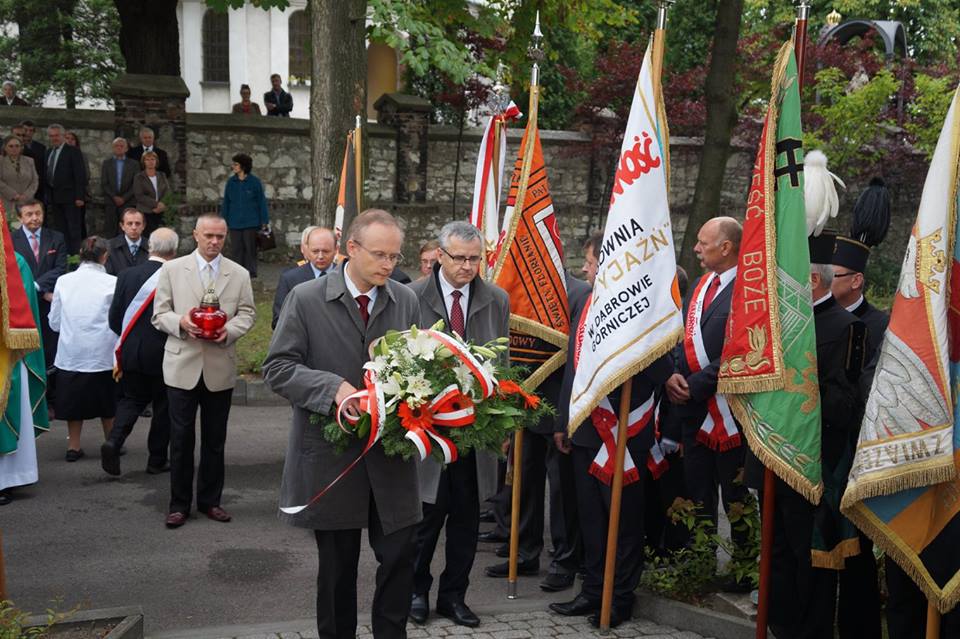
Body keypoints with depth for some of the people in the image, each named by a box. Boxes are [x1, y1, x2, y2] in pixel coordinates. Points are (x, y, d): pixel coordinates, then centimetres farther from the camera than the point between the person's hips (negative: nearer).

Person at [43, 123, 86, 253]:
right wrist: (48, 196, 9)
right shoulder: (49, 152, 15)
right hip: (54, 197, 6)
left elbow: (80, 175, -10)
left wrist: (79, 197, -16)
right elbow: (47, 175, 15)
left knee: (74, 228, -2)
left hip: (69, 196, -6)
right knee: (59, 229, 8)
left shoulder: (73, 151, -5)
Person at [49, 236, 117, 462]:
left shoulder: (63, 281, -3)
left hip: (70, 354, 2)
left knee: (74, 399, 15)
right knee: (106, 401, 15)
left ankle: (73, 446, 21)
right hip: (103, 355, -2)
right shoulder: (112, 283, -12)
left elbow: (54, 322, 4)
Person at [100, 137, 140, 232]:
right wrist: (114, 197, -7)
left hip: (128, 202, -1)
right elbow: (103, 184, 5)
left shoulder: (134, 164, 8)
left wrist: (124, 198, -7)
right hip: (110, 203, 1)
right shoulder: (106, 163, 11)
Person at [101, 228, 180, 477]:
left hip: (131, 352, 3)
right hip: (162, 354, -3)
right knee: (163, 406, 12)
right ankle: (157, 460, 19)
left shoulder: (127, 275, -3)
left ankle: (114, 441, -3)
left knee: (131, 399, 18)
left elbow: (114, 318, 1)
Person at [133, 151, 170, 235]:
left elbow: (167, 193, 8)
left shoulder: (162, 176, 14)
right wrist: (156, 204, -14)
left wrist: (161, 206, -9)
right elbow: (139, 196, -6)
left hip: (161, 213, 3)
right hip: (145, 213, -3)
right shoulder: (139, 177, 3)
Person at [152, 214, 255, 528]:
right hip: (182, 364, -1)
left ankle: (210, 500, 23)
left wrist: (229, 330, -13)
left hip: (220, 367, 1)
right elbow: (159, 314, 3)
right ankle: (179, 504, 15)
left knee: (215, 440, 10)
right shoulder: (172, 269, 3)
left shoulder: (239, 274, 6)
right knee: (181, 438, 3)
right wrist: (181, 322, -17)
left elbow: (247, 313, 7)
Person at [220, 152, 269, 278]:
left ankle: (251, 272, 13)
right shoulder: (231, 182, 5)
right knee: (236, 249, 4)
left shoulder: (255, 182, -4)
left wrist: (265, 221, -3)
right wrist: (224, 221, 7)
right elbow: (226, 203, 10)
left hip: (251, 222, -3)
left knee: (250, 248, 4)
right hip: (235, 223, 3)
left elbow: (261, 202, -1)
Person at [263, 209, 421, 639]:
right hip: (332, 454, -2)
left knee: (400, 555, 5)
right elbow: (277, 368, -9)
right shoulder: (306, 299, -7)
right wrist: (334, 387, -23)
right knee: (337, 564, 12)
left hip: (392, 451, 3)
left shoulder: (407, 301, 4)